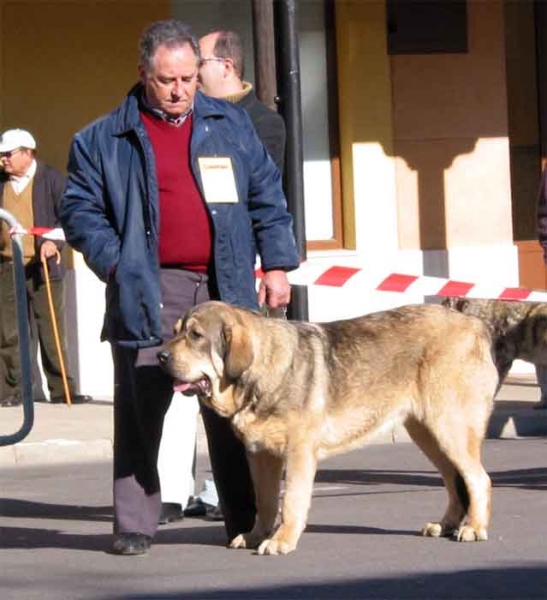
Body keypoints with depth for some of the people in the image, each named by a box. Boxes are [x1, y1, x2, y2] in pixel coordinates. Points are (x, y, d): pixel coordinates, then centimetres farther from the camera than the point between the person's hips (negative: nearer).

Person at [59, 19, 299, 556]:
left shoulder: (231, 125, 14)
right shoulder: (104, 140, 6)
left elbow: (267, 197, 15)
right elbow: (80, 210, 5)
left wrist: (276, 263, 7)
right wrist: (115, 264, -8)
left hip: (223, 289, 2)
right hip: (148, 293, -2)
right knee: (140, 411, -2)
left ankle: (245, 520, 11)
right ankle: (133, 525, 5)